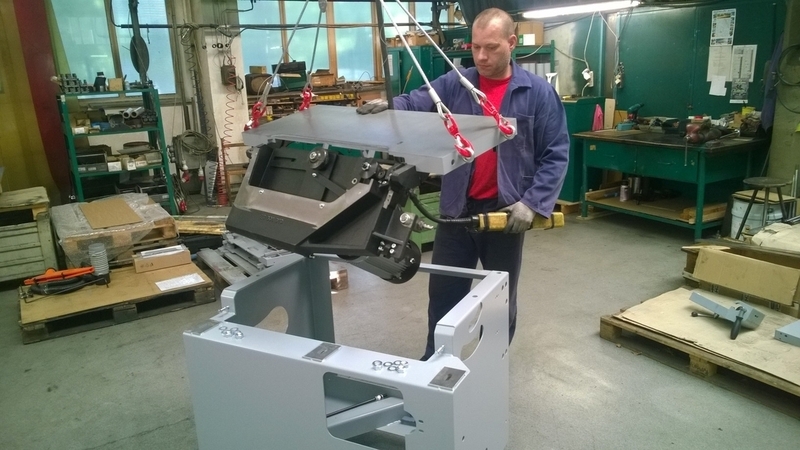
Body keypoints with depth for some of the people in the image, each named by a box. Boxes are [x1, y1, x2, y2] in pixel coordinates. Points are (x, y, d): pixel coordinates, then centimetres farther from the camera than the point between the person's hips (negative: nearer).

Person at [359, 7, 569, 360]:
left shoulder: (538, 93, -3)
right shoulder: (453, 84, 2)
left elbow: (556, 154, -5)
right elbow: (416, 103, -11)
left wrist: (532, 202, -15)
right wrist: (390, 106, -33)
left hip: (506, 212, -1)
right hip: (456, 209, 2)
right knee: (443, 293, 13)